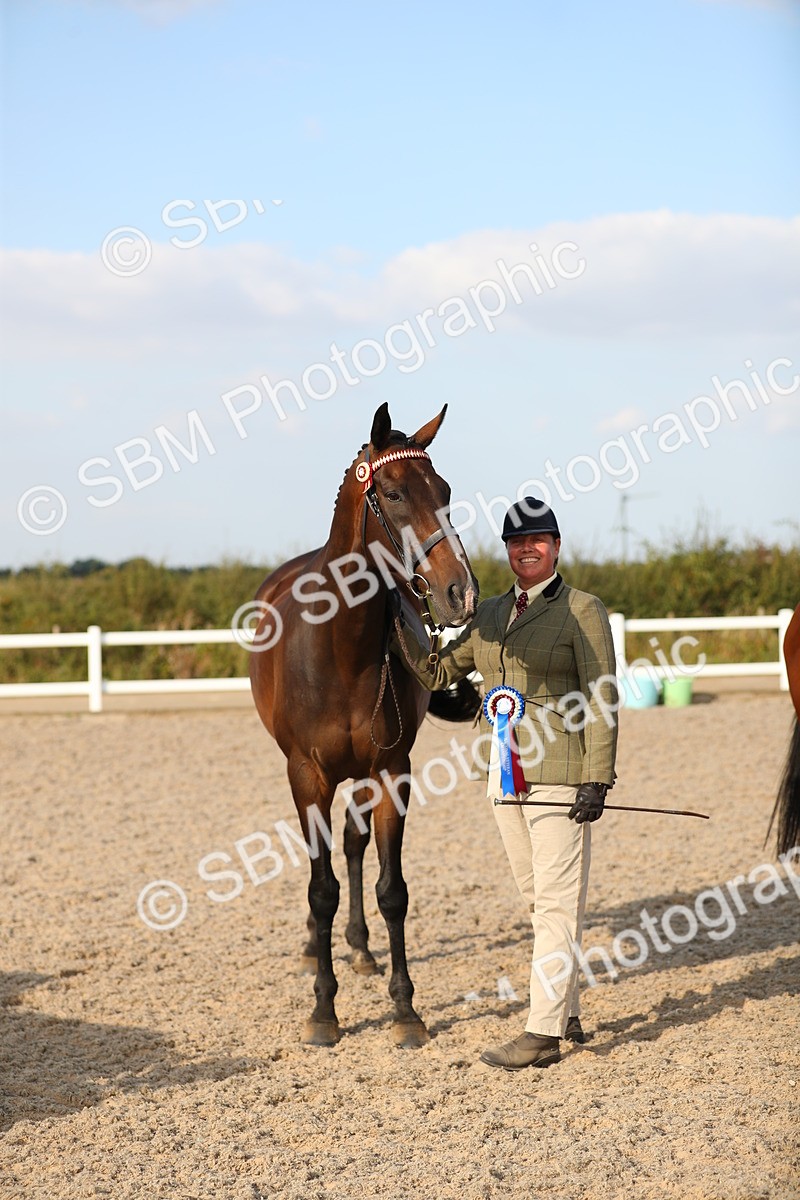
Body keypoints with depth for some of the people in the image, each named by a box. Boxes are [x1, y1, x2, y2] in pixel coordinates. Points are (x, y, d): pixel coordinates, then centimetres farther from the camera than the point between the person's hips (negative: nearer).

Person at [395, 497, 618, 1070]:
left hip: (560, 774, -7)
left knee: (557, 901, -6)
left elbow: (601, 700, -9)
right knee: (537, 900, 13)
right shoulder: (490, 614, 13)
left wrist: (596, 780, -16)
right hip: (505, 775, 7)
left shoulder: (583, 611, -6)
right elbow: (438, 672, 17)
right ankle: (568, 1013, 23)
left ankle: (544, 1032, -7)